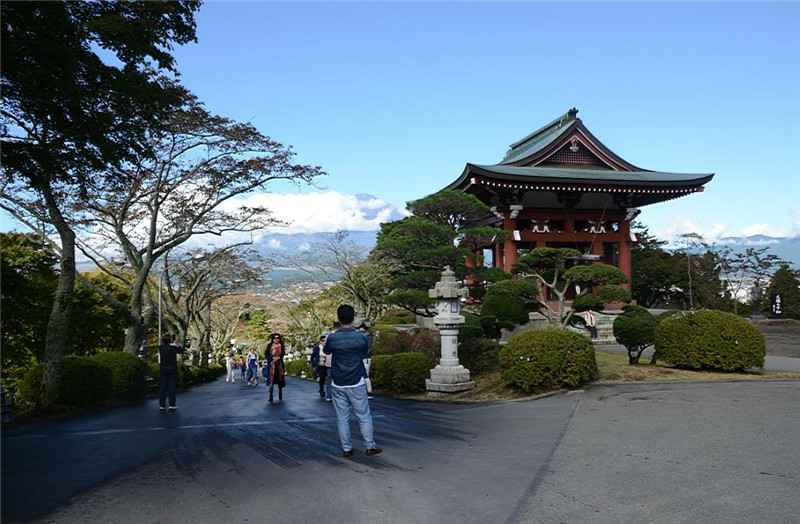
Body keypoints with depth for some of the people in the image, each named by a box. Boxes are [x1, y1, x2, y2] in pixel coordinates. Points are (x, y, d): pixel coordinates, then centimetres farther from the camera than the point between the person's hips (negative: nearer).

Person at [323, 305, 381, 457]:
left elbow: (326, 351, 13)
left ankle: (347, 449, 10)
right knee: (364, 416, 8)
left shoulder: (332, 338, -8)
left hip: (338, 384, 1)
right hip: (356, 383, -1)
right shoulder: (361, 338, -8)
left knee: (342, 418, 8)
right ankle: (370, 446, 11)